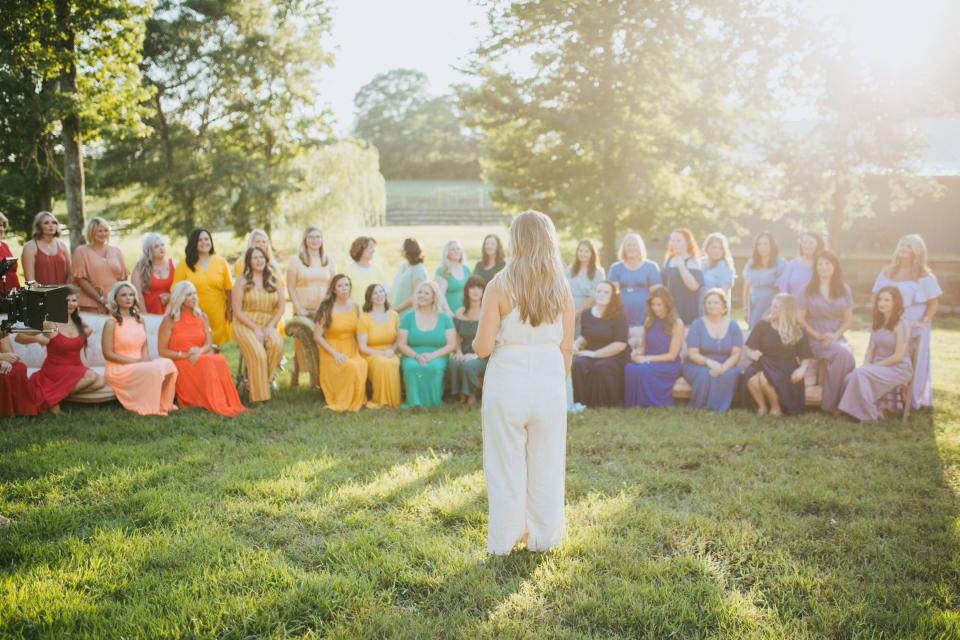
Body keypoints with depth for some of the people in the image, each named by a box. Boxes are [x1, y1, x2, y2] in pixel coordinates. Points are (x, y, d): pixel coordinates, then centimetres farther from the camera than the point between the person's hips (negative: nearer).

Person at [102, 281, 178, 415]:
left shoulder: (139, 320, 13)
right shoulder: (111, 323, -7)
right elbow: (108, 354, -10)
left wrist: (146, 361, -10)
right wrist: (136, 361, -15)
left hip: (140, 366, 6)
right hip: (118, 369, -6)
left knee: (167, 363, -21)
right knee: (155, 369, -29)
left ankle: (162, 403, -6)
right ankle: (149, 407, -12)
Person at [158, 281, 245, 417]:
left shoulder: (202, 317, 15)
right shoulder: (169, 320, 2)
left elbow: (209, 344, 6)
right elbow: (162, 351, -2)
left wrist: (200, 351, -17)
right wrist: (184, 355, -15)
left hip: (201, 358, 4)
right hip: (179, 363, -4)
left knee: (220, 360, -31)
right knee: (206, 363, -35)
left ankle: (227, 403, -35)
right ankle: (216, 406, -38)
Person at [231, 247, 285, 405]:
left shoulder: (275, 281, 11)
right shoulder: (242, 282, 2)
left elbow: (281, 307, 8)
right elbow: (237, 311, -3)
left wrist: (271, 326, -9)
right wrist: (255, 328, -13)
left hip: (268, 325, 3)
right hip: (245, 325, -3)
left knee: (277, 344, -31)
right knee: (258, 353, -30)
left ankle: (265, 380, -15)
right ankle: (256, 395, -20)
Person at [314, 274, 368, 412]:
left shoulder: (354, 306, 6)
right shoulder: (327, 308, -6)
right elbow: (317, 336, -8)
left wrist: (360, 349, 1)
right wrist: (335, 353, -16)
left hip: (352, 350, 3)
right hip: (332, 350, -3)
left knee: (362, 365, -31)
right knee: (351, 366, -34)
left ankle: (356, 400, -7)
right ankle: (343, 402, -11)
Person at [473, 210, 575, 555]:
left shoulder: (500, 285, -9)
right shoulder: (561, 288, 0)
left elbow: (483, 347, -12)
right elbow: (566, 348, 3)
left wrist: (475, 342, 11)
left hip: (507, 383, -2)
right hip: (550, 382, 3)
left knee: (506, 464, 10)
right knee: (546, 463, 14)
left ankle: (504, 539, 21)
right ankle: (543, 536, 26)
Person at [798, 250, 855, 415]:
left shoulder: (844, 290, 11)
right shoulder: (808, 290, 3)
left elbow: (848, 319, 10)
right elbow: (800, 318, -1)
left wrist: (836, 334, -8)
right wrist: (817, 335, -12)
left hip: (836, 338, 3)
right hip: (814, 340, -3)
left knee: (848, 355, -31)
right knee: (842, 353, -31)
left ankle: (831, 403, -21)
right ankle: (832, 404, -21)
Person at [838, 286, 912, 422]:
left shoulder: (900, 325, -9)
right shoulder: (878, 323, 13)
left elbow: (898, 356, -15)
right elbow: (870, 349, 11)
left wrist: (875, 365, -15)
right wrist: (866, 365, -7)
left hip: (898, 369, -6)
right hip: (878, 367, 6)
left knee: (860, 373, -30)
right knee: (850, 378, -22)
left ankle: (870, 415, -17)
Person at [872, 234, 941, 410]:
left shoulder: (924, 276, -2)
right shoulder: (887, 273, 8)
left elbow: (934, 303, -2)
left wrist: (924, 322, -15)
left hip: (914, 328, -3)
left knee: (914, 365, 3)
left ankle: (913, 401, 13)